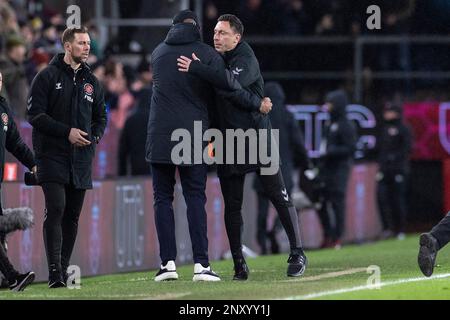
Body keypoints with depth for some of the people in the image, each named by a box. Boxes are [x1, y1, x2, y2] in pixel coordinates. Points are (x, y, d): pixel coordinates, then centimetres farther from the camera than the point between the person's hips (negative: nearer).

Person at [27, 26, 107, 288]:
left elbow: (101, 117, 21)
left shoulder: (92, 82, 15)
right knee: (56, 209, -16)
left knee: (73, 215, 5)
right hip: (53, 156, -5)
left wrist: (95, 135, 0)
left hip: (81, 159, 5)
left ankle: (64, 272, 11)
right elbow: (36, 114, -7)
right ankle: (54, 271, -18)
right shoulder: (47, 77, -1)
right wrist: (67, 132, -15)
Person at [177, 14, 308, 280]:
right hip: (229, 145, 6)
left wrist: (196, 68, -28)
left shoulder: (246, 59, -9)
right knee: (232, 206, 5)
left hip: (257, 139, -6)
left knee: (279, 197, -2)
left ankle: (297, 255, 5)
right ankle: (239, 263, 10)